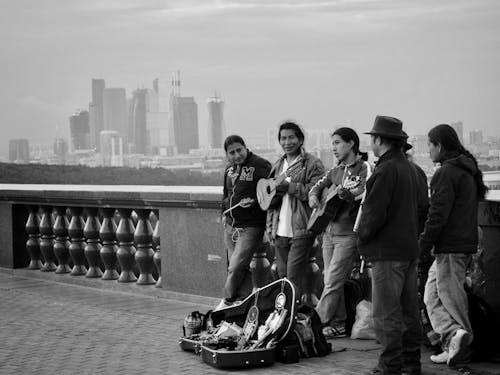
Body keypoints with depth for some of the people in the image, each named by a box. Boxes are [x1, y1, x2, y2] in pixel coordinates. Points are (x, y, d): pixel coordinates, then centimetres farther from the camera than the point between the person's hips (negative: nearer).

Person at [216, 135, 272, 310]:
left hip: (250, 227, -7)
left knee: (235, 267, -11)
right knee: (241, 269, 10)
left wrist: (254, 201, -22)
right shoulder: (229, 169, 14)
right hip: (230, 226, 7)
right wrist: (224, 213, 12)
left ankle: (227, 302, 4)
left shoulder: (260, 165, -10)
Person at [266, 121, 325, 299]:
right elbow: (268, 201, 21)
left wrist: (288, 186, -19)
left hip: (301, 231, -6)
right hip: (280, 231, 7)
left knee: (293, 277, -11)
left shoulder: (312, 164, -3)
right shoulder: (278, 165, 18)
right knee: (282, 276, 9)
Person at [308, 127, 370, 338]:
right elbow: (318, 185, 16)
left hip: (348, 234, -8)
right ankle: (338, 325, 15)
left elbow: (365, 194, -20)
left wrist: (346, 194, -38)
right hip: (330, 232, 8)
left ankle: (319, 323, -5)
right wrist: (313, 196, -6)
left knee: (332, 281, -9)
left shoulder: (364, 169, -7)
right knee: (331, 281, 8)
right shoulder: (336, 171, 16)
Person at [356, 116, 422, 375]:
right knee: (409, 310, 13)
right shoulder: (407, 168, 14)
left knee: (386, 314, -6)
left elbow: (374, 212, -19)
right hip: (409, 247, 10)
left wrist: (362, 238, -4)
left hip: (387, 251, -10)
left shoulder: (385, 171, -16)